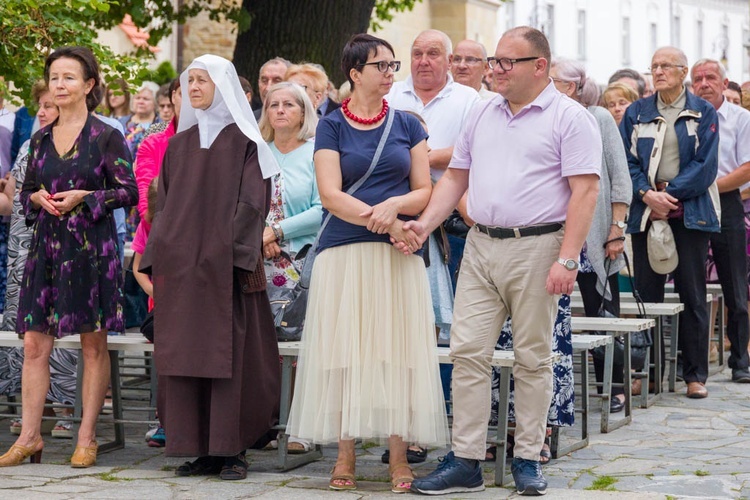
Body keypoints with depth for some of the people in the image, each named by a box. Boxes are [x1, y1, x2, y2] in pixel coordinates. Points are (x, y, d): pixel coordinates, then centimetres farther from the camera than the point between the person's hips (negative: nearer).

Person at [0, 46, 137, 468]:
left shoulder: (106, 136, -2)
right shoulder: (41, 139, 13)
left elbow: (129, 191, -4)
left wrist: (82, 197, -14)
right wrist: (39, 199, -3)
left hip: (91, 246, -4)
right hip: (47, 246, 5)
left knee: (93, 344, 1)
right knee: (34, 343, 1)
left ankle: (87, 438, 7)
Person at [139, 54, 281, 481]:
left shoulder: (243, 141, 0)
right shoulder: (179, 144, 16)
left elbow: (252, 202, -7)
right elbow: (165, 204, 16)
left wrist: (234, 254, -16)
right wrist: (157, 260, 7)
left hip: (224, 264, -5)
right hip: (180, 264, 5)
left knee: (229, 351, -5)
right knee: (185, 353, 2)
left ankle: (232, 449, -1)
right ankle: (202, 448, 7)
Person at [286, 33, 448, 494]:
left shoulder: (407, 125, 11)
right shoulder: (332, 127, 4)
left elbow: (424, 191, 7)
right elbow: (331, 195, -6)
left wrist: (394, 205, -14)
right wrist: (387, 224, -14)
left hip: (398, 256, 1)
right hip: (345, 252, -1)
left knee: (397, 350, -1)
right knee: (346, 349, -2)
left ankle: (399, 457, 2)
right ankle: (345, 455, 5)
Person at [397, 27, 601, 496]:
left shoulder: (570, 118, -4)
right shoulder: (482, 114, 15)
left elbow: (584, 191, -11)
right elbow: (456, 176, 19)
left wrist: (567, 260, -18)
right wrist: (424, 224, 5)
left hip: (536, 248, -5)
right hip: (481, 246, 5)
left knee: (532, 359, 3)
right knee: (468, 352, 0)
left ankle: (528, 460, 13)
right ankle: (465, 462, 4)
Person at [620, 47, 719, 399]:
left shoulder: (703, 114, 4)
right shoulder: (636, 113, 10)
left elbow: (705, 165, -4)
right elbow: (627, 162, 3)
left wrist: (670, 194, -13)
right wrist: (648, 194, -13)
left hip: (690, 212, -2)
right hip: (646, 212, 2)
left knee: (692, 294, 1)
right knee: (647, 293, 2)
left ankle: (696, 374, 7)